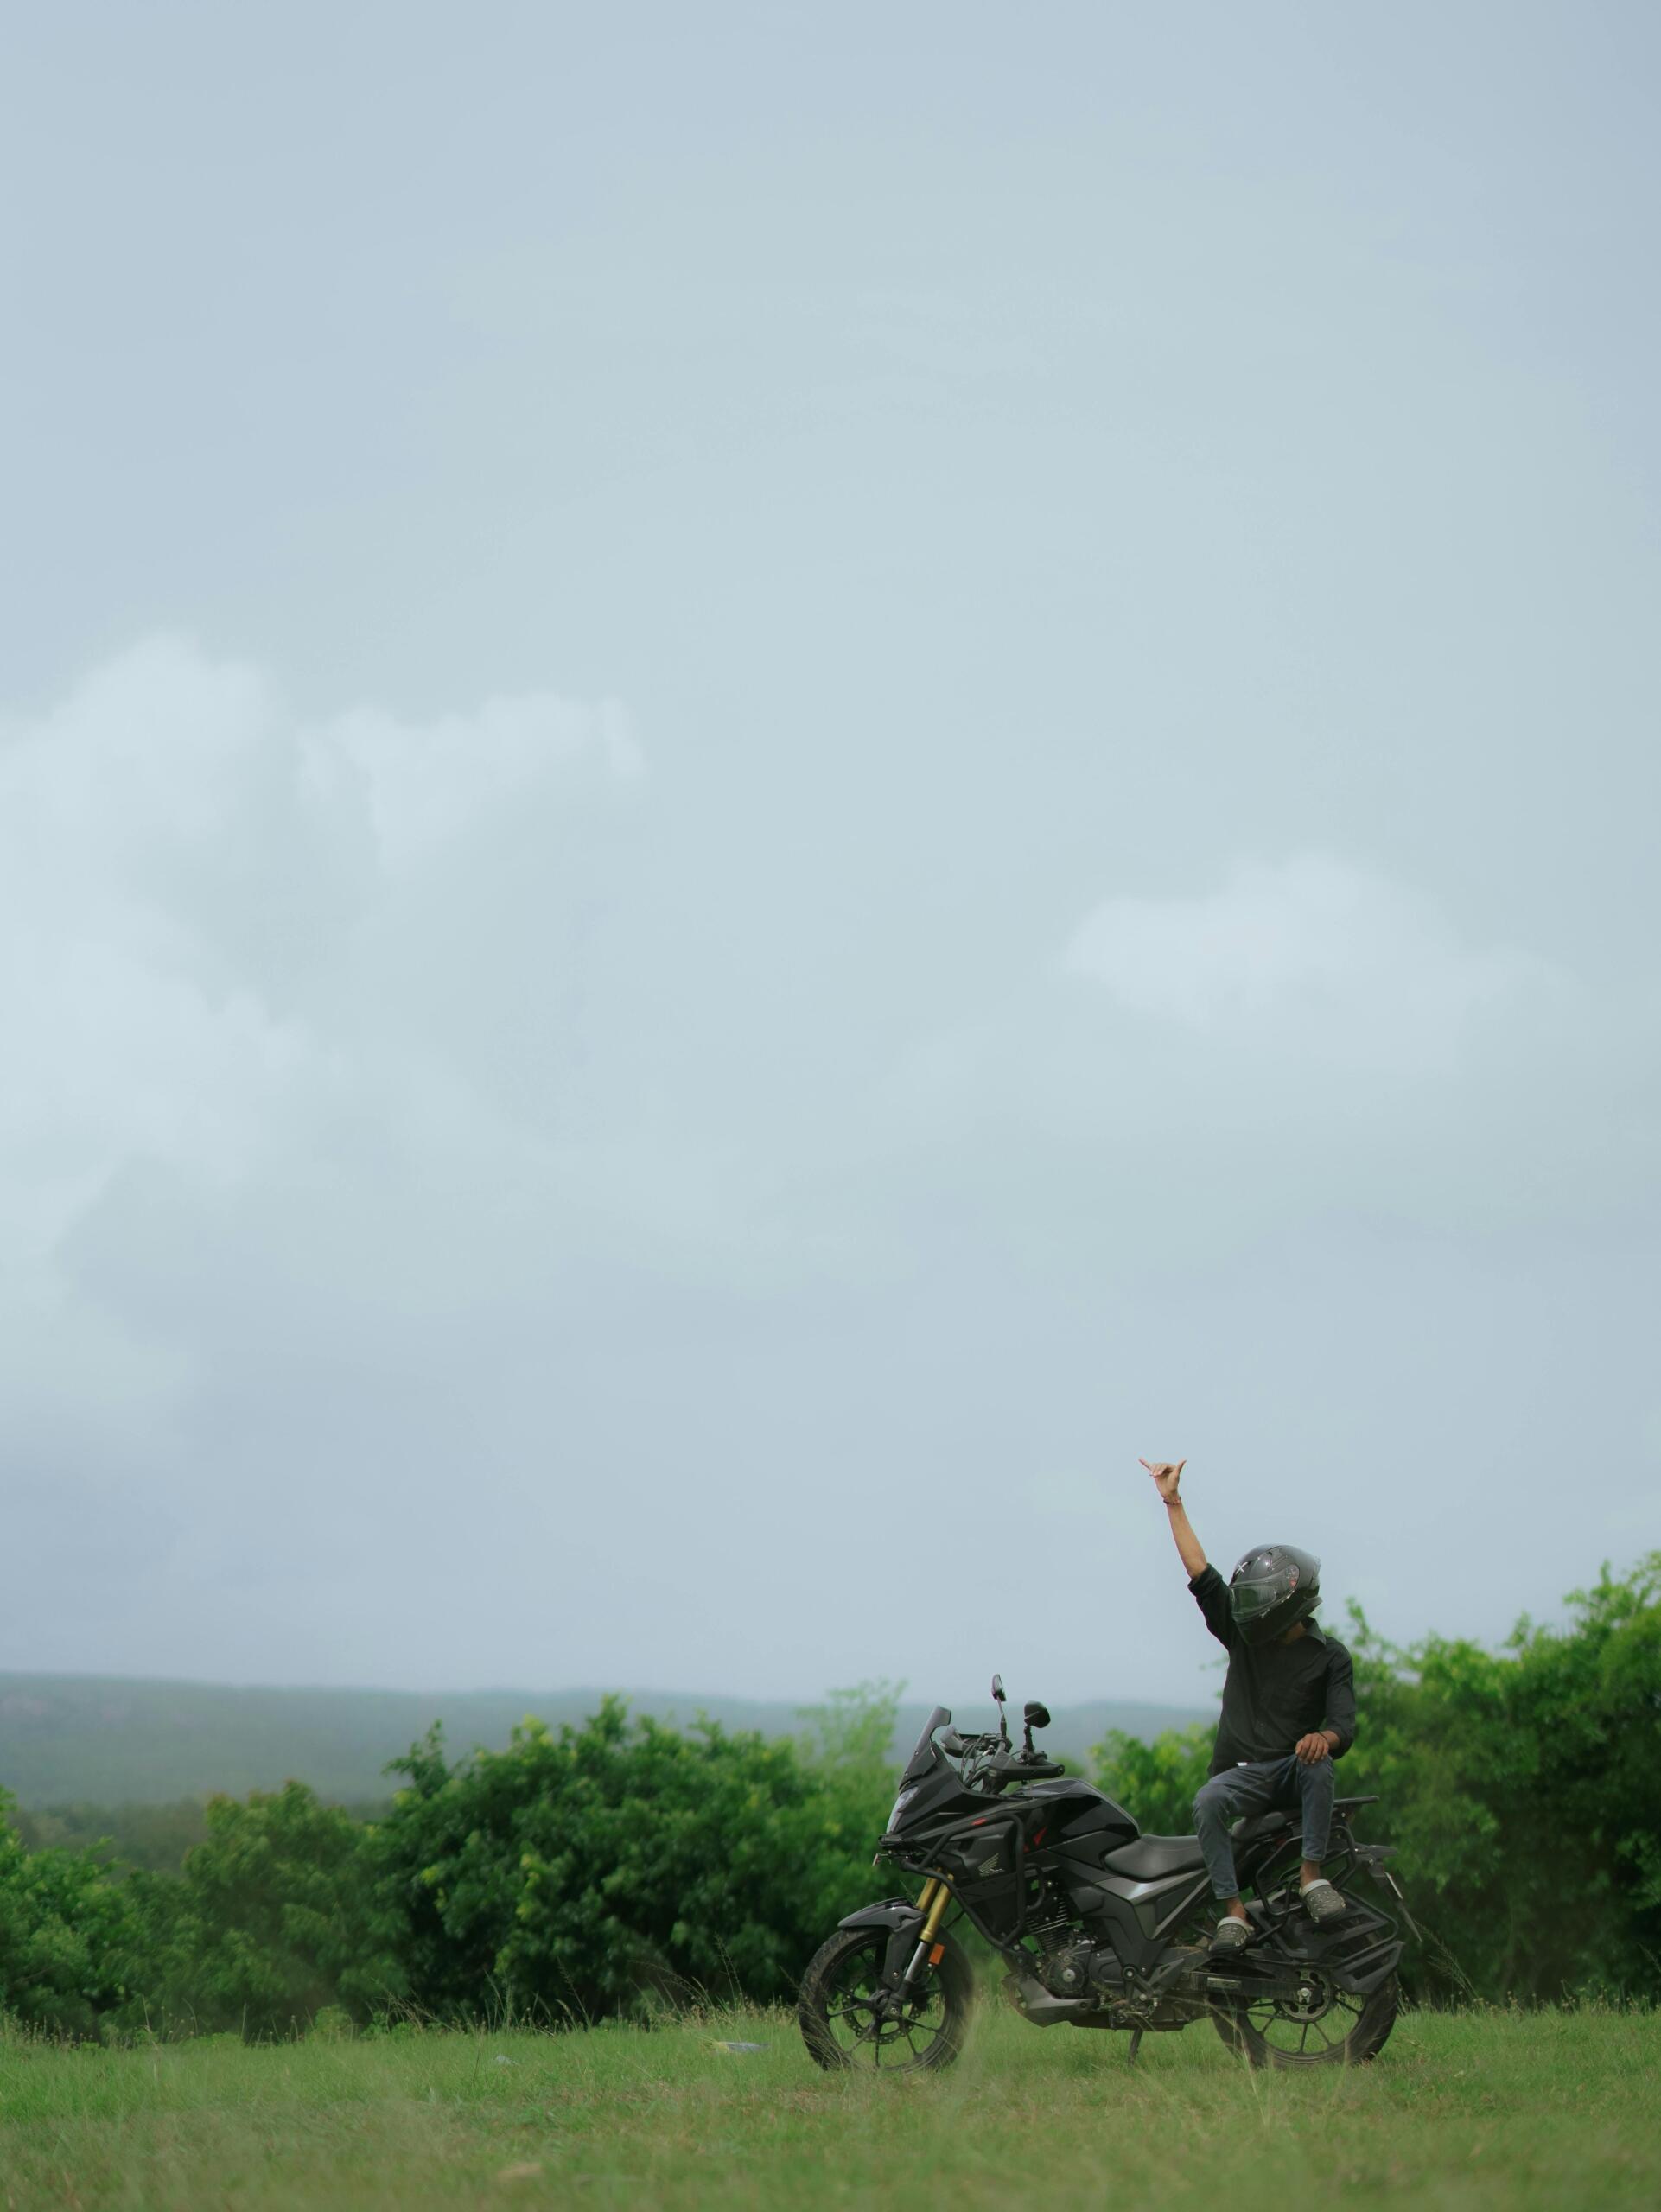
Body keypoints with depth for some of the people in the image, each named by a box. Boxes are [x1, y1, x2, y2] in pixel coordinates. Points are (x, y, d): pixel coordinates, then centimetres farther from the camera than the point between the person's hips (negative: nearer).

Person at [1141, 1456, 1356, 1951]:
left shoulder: (1329, 1655, 2)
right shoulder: (1241, 1636, 11)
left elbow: (1344, 1725, -7)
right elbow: (1201, 1574, 7)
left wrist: (1324, 1737, -33)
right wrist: (1173, 1503, 4)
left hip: (1294, 1771, -2)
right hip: (1241, 1774, 2)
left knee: (1316, 1763, -37)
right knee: (1207, 1804, -31)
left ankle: (1312, 1873, -27)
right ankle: (1233, 1912, -34)